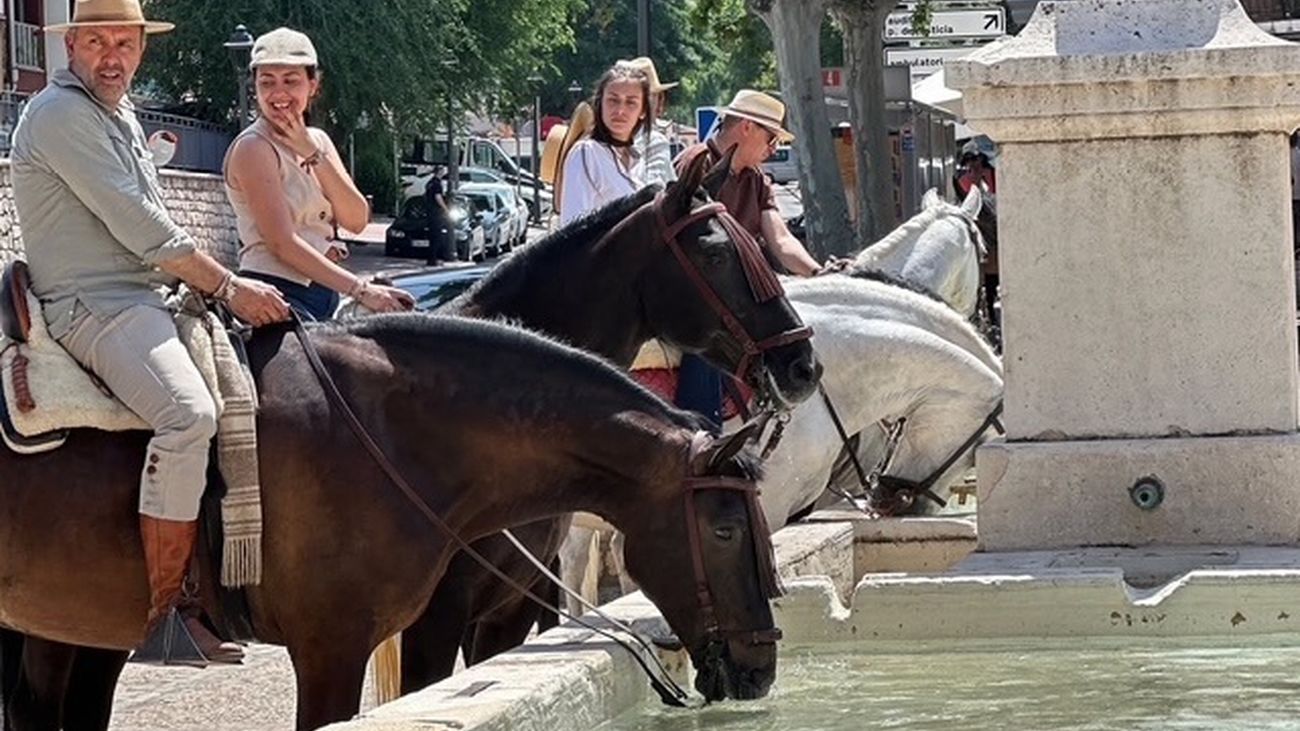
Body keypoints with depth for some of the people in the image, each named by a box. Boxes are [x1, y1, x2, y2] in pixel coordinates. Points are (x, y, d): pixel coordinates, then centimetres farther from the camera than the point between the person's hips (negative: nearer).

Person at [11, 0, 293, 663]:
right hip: (93, 306, -11)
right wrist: (229, 288, -13)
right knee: (188, 413, -31)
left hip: (143, 296, 11)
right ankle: (165, 609, -31)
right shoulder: (62, 115, -11)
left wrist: (210, 283, 11)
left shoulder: (120, 116, 20)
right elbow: (138, 226, -16)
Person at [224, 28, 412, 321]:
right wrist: (360, 290, -20)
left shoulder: (318, 140, 15)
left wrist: (313, 154, -7)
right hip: (277, 292, -7)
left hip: (324, 295, 7)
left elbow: (356, 220, 3)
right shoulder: (253, 148, -7)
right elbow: (283, 243, -16)